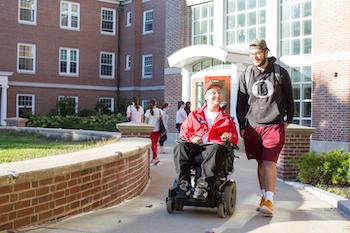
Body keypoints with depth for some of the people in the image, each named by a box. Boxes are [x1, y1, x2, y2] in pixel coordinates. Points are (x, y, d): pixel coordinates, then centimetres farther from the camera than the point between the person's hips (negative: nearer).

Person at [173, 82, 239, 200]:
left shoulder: (227, 119, 22)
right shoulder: (195, 114, 23)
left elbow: (234, 138, 21)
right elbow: (184, 130, 22)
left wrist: (229, 137, -4)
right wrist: (191, 137, 0)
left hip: (214, 146, -1)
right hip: (195, 146, 2)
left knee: (216, 149, -40)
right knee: (179, 147, -32)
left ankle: (203, 185, -48)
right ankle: (183, 183, -38)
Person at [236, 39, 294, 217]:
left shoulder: (280, 73, 2)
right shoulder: (246, 76, 7)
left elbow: (289, 98, 11)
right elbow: (241, 103, 10)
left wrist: (288, 119, 10)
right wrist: (242, 126, 7)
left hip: (274, 125, -3)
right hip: (252, 126, 3)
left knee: (269, 162, -11)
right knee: (260, 163, 9)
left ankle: (269, 201, -12)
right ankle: (264, 196, 19)